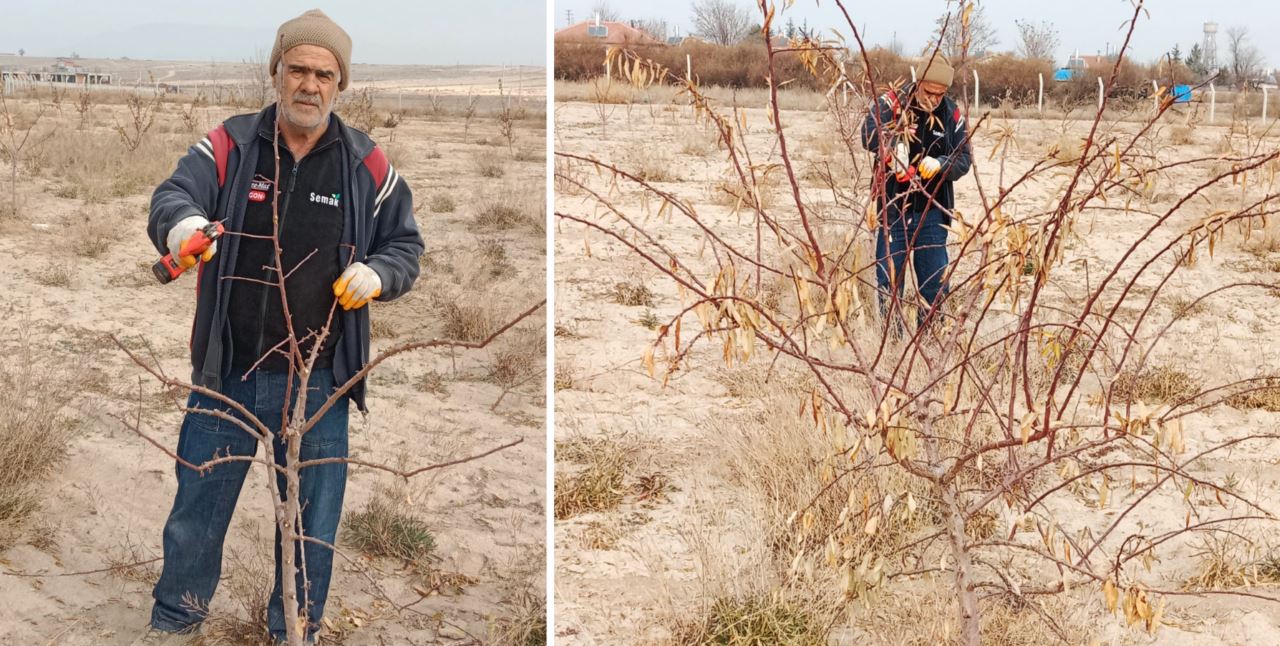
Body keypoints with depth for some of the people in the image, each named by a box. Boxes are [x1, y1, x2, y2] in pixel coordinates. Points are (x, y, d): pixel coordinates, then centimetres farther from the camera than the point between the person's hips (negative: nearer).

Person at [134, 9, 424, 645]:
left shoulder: (365, 164, 1)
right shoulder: (230, 145, -2)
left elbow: (405, 243, 10)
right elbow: (173, 195, -17)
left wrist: (377, 272, -13)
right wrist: (180, 223, -41)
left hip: (319, 383, 0)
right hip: (228, 373, 0)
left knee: (312, 521, 12)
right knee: (198, 504, 13)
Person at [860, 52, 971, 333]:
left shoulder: (952, 114, 1)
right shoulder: (892, 102, -7)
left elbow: (963, 160, -2)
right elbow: (869, 133, -24)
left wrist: (940, 164, -23)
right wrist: (892, 149, -43)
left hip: (932, 210, 2)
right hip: (892, 207, -2)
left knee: (935, 279, 6)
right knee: (889, 276, 5)